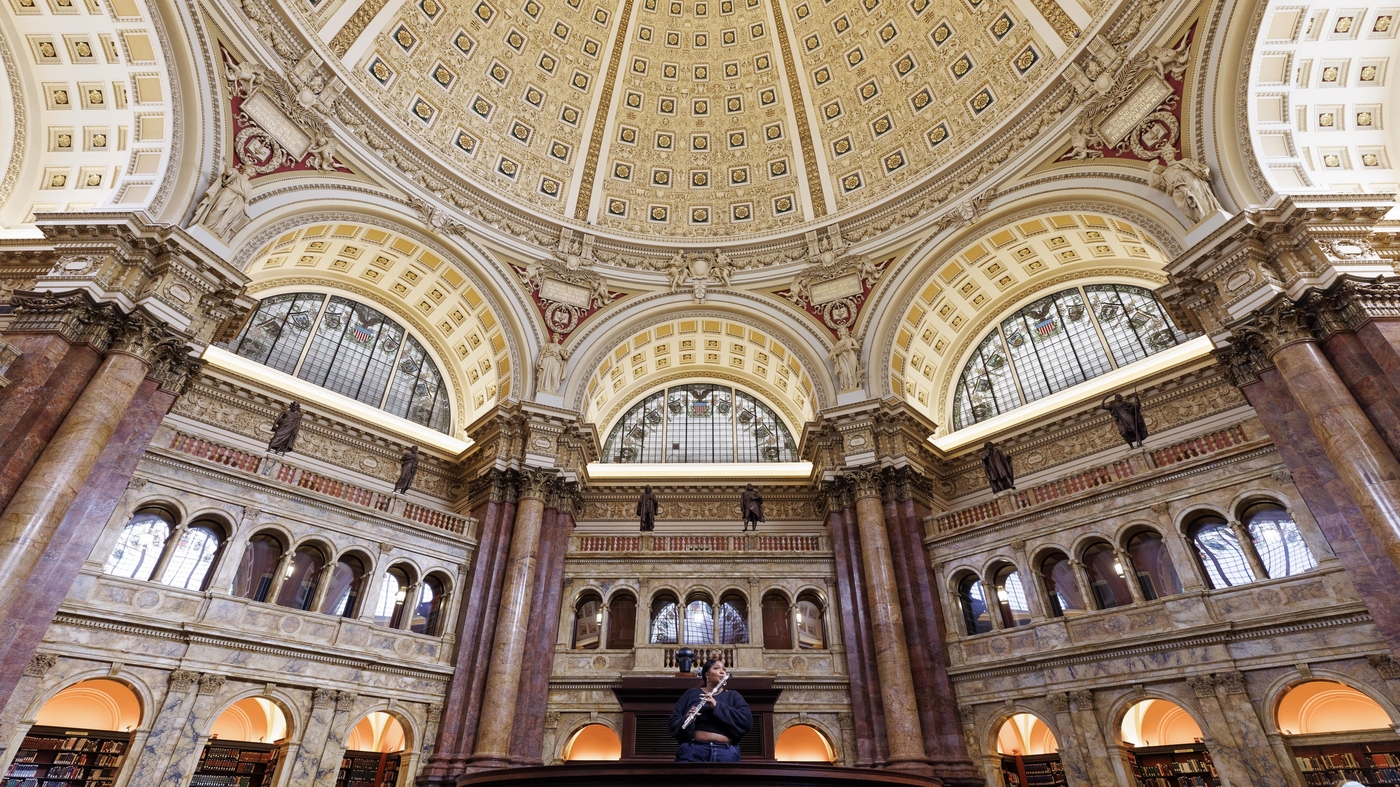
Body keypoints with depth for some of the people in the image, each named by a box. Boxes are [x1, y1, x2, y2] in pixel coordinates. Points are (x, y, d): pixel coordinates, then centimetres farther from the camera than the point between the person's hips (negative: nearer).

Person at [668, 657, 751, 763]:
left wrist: (717, 706, -14)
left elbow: (747, 721, -4)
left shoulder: (734, 696, 13)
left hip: (727, 753, 1)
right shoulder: (691, 694, 11)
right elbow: (673, 723, 5)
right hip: (693, 751, 0)